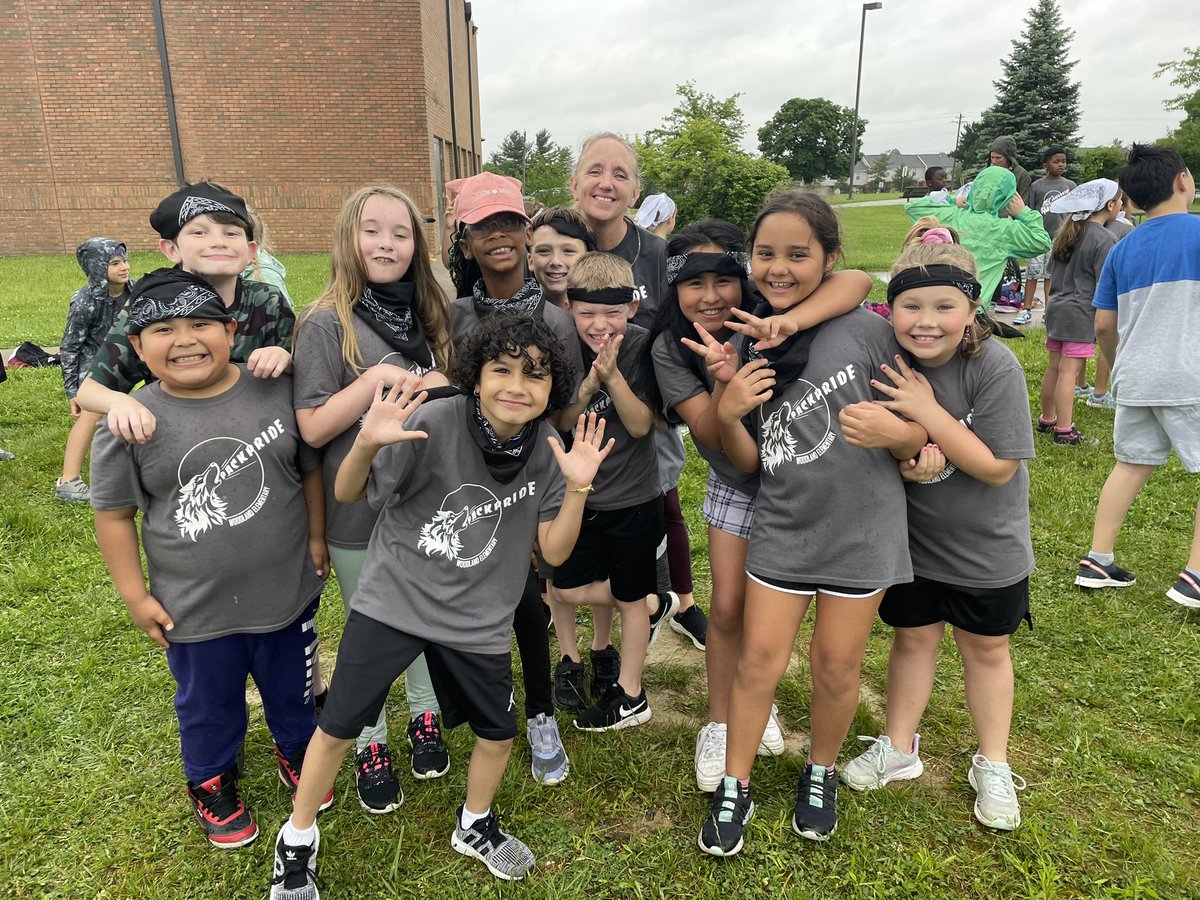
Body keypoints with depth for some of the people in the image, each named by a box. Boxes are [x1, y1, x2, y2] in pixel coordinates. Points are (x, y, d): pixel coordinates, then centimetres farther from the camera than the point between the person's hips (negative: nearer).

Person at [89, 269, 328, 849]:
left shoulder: (277, 392, -11)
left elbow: (310, 468, 0)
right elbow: (113, 512, -6)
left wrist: (316, 539, 0)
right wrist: (135, 595, -5)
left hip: (288, 591, 1)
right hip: (194, 609, -1)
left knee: (292, 688, 24)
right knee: (208, 704, 23)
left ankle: (297, 752, 54)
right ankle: (211, 780, 52)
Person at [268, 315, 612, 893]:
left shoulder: (548, 451, -9)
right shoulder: (432, 424, -20)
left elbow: (554, 551, -7)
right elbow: (349, 495, -11)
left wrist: (578, 488, -23)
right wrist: (366, 445, -33)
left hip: (478, 620, 3)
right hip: (393, 600, -3)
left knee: (499, 731, 14)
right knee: (339, 726, 5)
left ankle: (474, 826, 46)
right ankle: (297, 840, 35)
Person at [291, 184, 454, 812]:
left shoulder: (428, 315, 2)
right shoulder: (328, 323, -13)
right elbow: (312, 428, -17)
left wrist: (438, 387, -8)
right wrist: (379, 377, -25)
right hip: (359, 509, -4)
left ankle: (424, 717, 43)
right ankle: (370, 746, 35)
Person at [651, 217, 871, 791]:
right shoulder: (670, 350, -18)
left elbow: (857, 281, -38)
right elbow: (712, 437, -23)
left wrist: (788, 321, -54)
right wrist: (724, 382, -41)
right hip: (736, 484, 1)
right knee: (729, 608, 2)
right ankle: (719, 725, 25)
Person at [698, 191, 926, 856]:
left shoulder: (867, 331, -13)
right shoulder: (749, 348, -1)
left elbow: (918, 441, -6)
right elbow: (748, 461, 2)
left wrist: (893, 430, -29)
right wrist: (727, 412, -17)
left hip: (859, 531, -2)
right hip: (781, 531, 3)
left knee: (836, 664, 12)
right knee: (759, 659, 7)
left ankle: (821, 774, 39)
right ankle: (735, 788, 28)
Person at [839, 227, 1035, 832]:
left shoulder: (995, 366, -23)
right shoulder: (884, 361, -16)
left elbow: (998, 468, -23)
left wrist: (928, 412, -31)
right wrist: (906, 461, -26)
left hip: (985, 544, -2)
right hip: (911, 536, 2)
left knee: (985, 647, 15)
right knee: (911, 638, 16)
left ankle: (992, 766, 36)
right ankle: (899, 749, 36)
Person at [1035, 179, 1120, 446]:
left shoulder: (1069, 232, 11)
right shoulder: (1105, 239, -13)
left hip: (1056, 307, 8)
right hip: (1081, 313, -8)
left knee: (1054, 367, 14)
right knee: (1069, 371, -5)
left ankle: (1046, 420, 24)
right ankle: (1064, 432, -1)